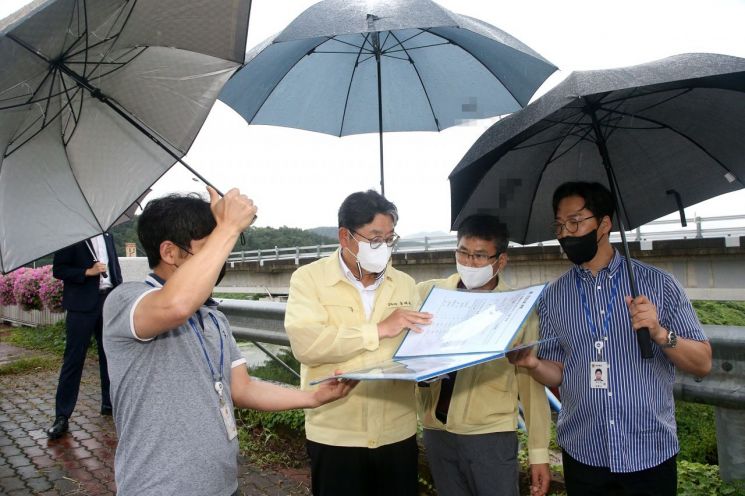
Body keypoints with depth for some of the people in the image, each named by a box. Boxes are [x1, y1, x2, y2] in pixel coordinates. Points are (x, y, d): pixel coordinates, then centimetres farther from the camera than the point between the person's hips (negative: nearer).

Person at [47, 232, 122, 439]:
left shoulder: (107, 235, 12)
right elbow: (58, 269, -6)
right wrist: (88, 272, -17)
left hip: (109, 299, 5)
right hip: (82, 304, -5)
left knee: (109, 355, 12)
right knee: (74, 358, -2)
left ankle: (109, 403, 25)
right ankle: (62, 416, 4)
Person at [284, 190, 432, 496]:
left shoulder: (405, 284, 9)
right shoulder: (309, 279, -4)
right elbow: (305, 343, -18)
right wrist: (379, 329, -18)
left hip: (398, 434, 3)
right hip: (335, 436, -3)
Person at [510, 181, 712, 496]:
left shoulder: (658, 284, -5)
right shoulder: (552, 298, 1)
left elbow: (702, 364, -4)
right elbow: (558, 374, 4)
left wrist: (660, 334, -21)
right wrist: (533, 364, -17)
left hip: (651, 454, -1)